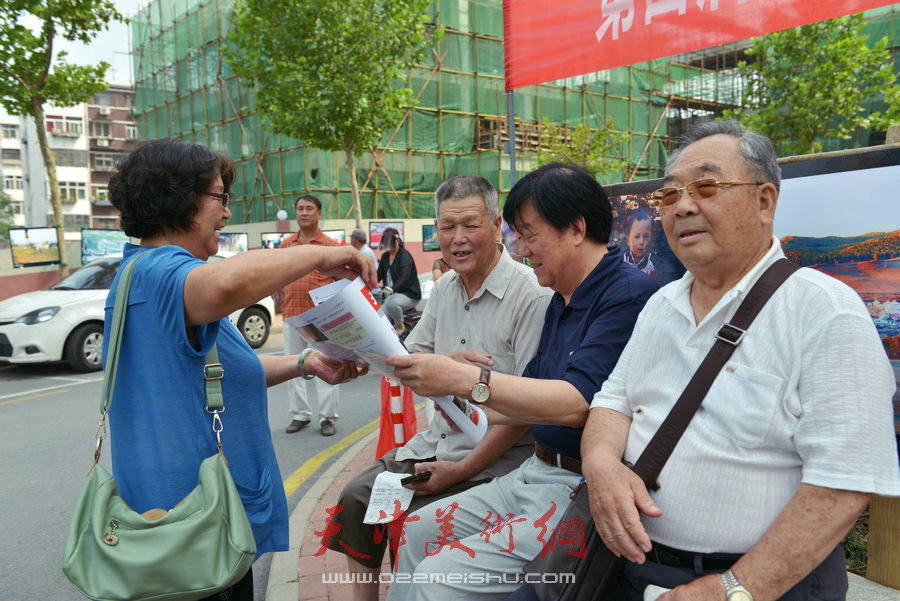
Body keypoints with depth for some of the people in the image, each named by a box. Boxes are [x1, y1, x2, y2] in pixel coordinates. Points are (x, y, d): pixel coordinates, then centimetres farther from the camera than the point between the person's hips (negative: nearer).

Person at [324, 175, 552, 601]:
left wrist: (462, 469, -19)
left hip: (496, 455, -7)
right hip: (436, 441, 8)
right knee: (356, 498, 2)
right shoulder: (444, 288, 8)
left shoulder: (530, 295, -17)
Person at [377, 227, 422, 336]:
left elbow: (404, 277, -24)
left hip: (409, 294, -7)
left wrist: (392, 289, -40)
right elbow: (379, 274, 14)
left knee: (392, 302, -39)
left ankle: (400, 326, -14)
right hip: (392, 295, 7)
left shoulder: (405, 255, -11)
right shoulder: (385, 256, 14)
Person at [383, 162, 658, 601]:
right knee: (419, 530, 9)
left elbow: (576, 403, -25)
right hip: (533, 474, 9)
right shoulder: (561, 303, 14)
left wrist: (464, 379, -27)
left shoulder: (629, 293, -16)